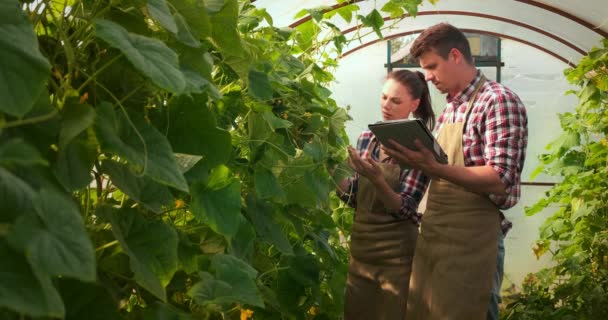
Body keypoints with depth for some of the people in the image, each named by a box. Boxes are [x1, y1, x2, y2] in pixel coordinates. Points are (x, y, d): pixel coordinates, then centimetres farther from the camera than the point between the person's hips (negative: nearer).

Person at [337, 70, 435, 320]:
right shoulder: (366, 139, 4)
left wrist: (376, 179, -33)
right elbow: (354, 197, 8)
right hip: (360, 248, 5)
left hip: (396, 255, -5)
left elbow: (404, 209, -18)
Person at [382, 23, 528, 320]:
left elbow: (499, 180, -22)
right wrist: (415, 159, 6)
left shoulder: (498, 101, -12)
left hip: (467, 238, -8)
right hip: (431, 233, 8)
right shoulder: (450, 108, 15)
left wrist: (432, 168, -30)